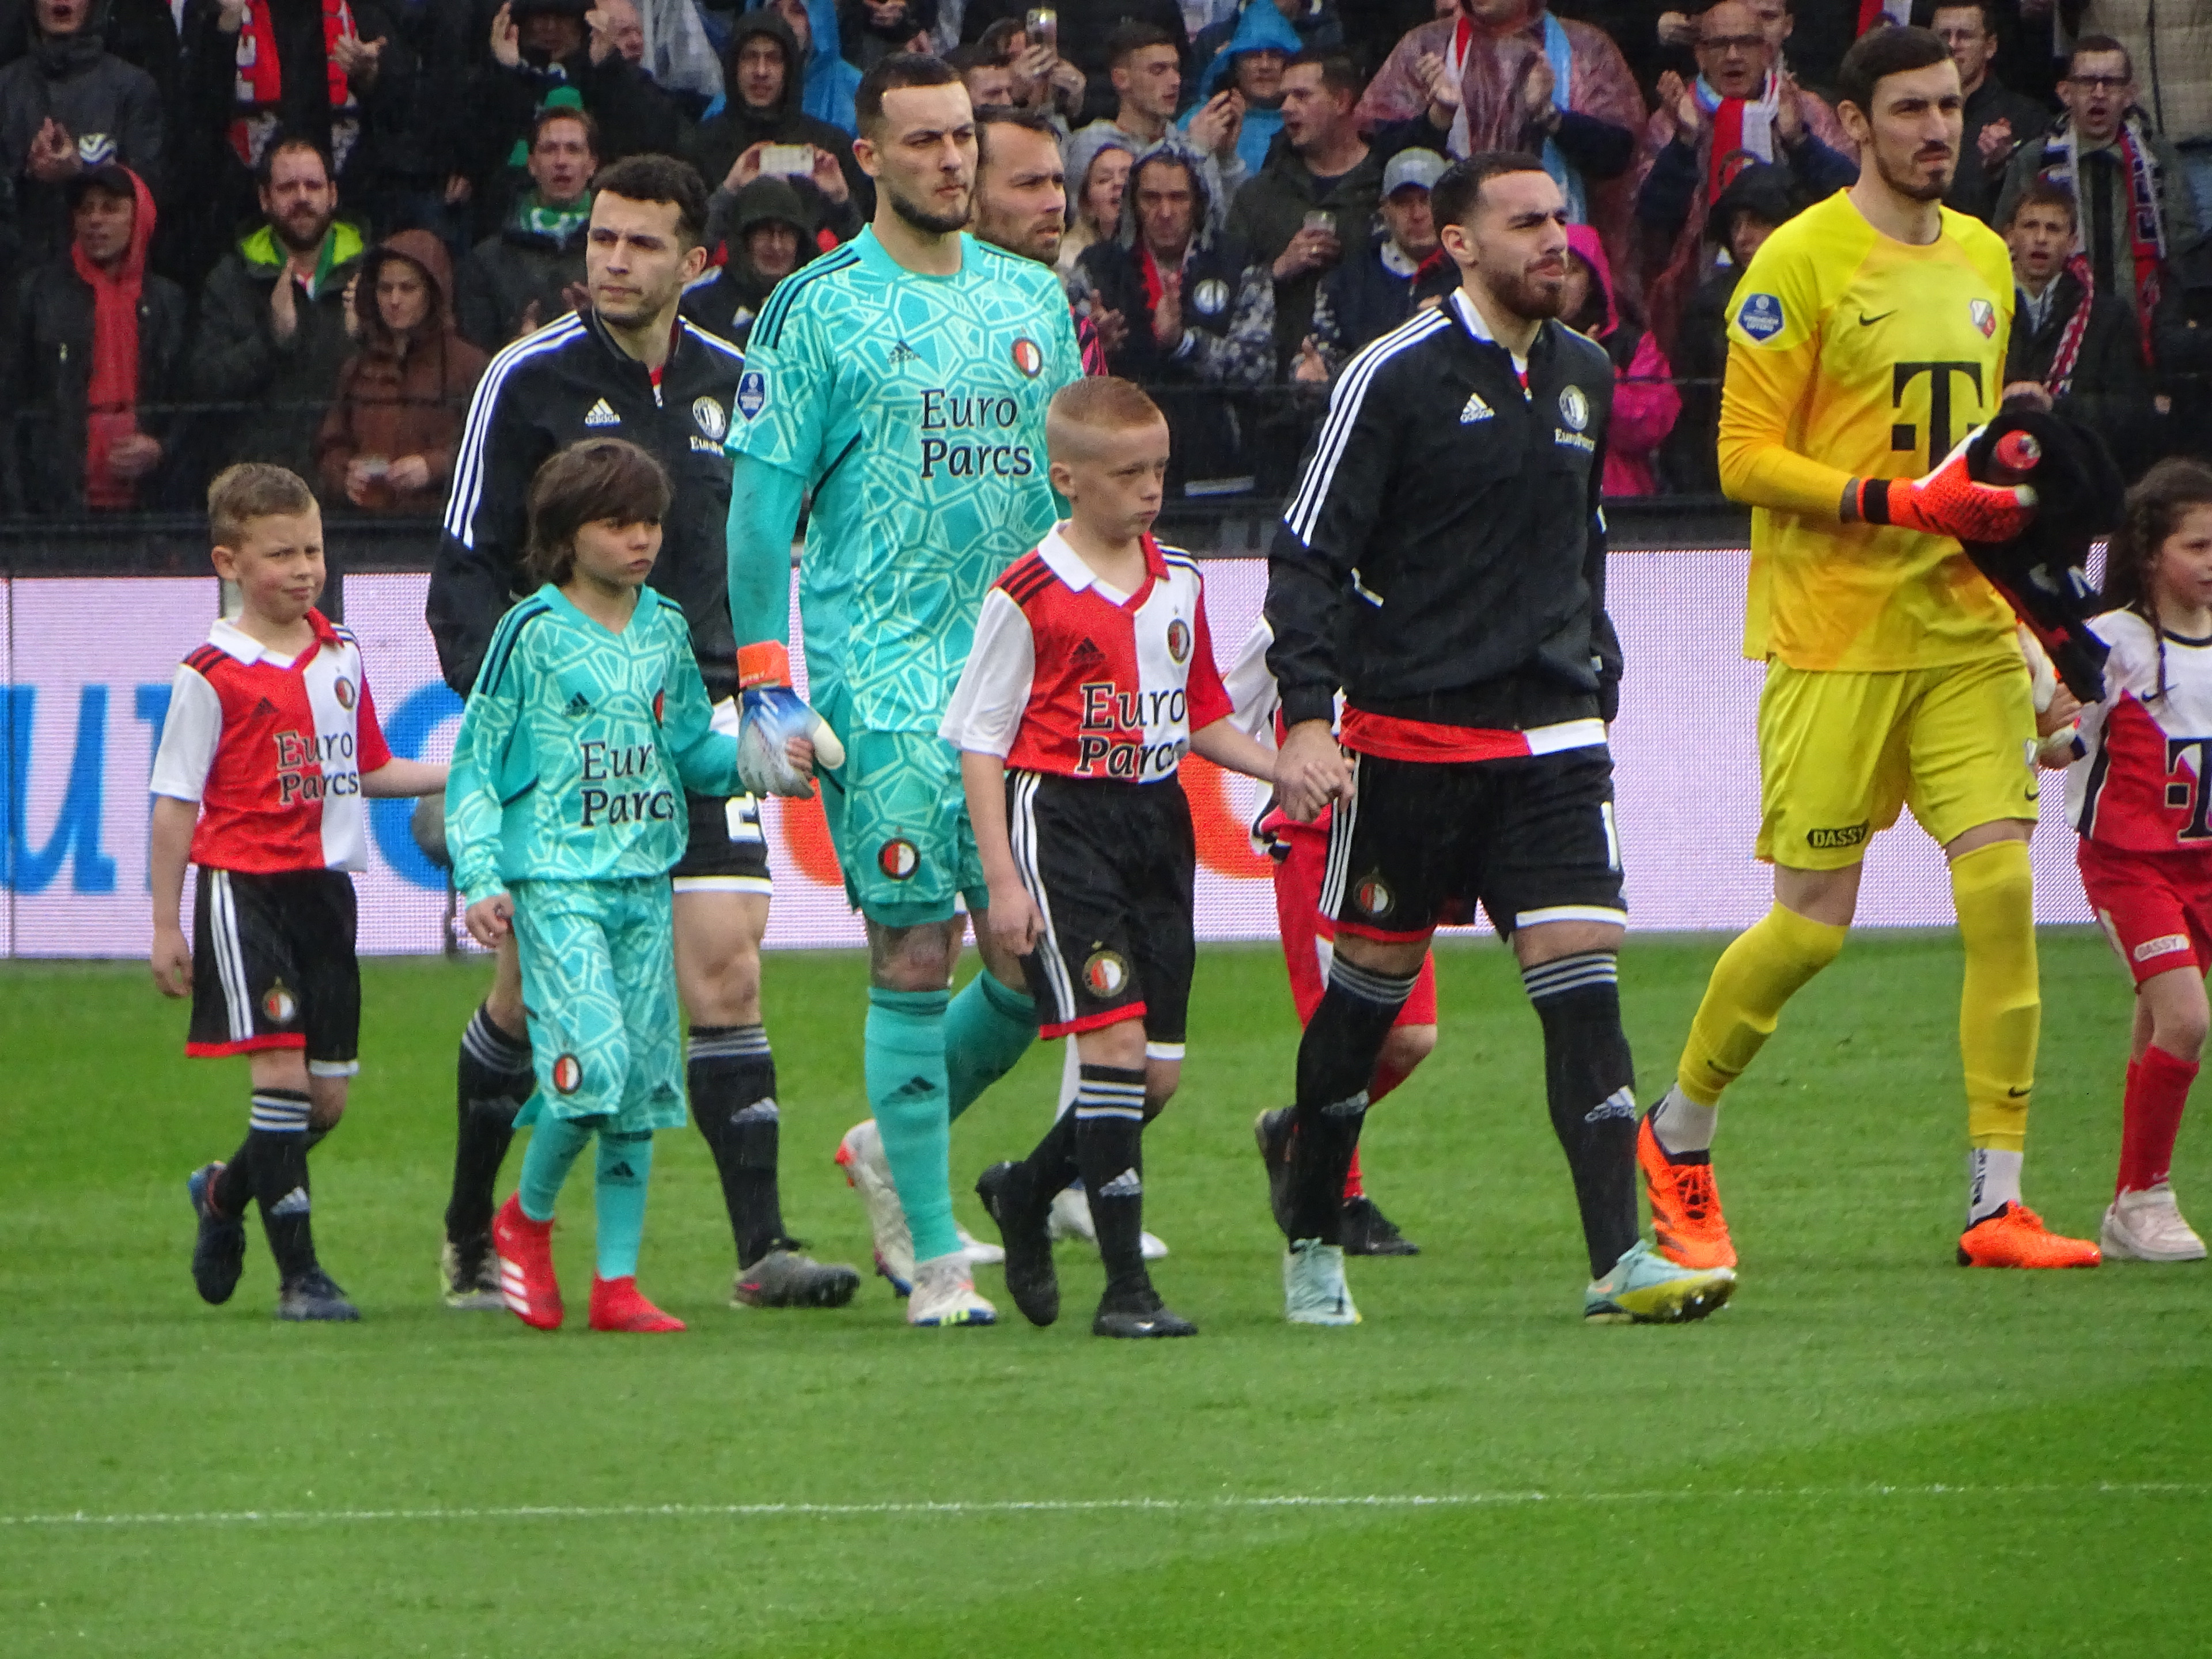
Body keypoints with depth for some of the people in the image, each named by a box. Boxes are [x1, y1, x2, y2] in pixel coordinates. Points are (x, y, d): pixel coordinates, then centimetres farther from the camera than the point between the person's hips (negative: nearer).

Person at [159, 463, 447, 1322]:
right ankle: (298, 1273, -9)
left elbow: (367, 771, 21)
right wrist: (165, 928, -6)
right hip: (244, 888, -6)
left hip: (325, 887, 6)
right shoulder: (211, 676, -8)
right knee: (281, 1069, -13)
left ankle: (224, 1194, 35)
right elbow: (174, 807, -5)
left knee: (328, 1095, 7)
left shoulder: (340, 657, 10)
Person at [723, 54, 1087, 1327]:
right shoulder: (820, 309, -1)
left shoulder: (1032, 300, 14)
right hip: (881, 672, -5)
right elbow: (764, 493, -2)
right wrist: (764, 670, -7)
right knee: (915, 956, -7)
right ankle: (934, 1255, -1)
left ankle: (894, 1145, 25)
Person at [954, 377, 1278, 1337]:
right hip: (1060, 820, -7)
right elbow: (980, 742, -6)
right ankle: (1127, 1287, -13)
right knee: (1114, 1042, -16)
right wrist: (1001, 879, -11)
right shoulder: (1030, 597, -9)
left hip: (1157, 823, 7)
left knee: (1158, 1073, 6)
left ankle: (1026, 1193, 34)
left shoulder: (1179, 586, 10)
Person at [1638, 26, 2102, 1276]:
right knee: (1813, 926, -4)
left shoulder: (1984, 260, 15)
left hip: (1967, 630, 6)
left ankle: (1999, 1200, -6)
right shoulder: (1800, 263, -7)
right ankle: (1676, 1138, 20)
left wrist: (2006, 507, 9)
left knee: (2003, 888, -8)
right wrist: (1899, 502, -20)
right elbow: (1747, 459, -11)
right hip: (1833, 640, -6)